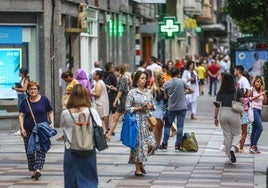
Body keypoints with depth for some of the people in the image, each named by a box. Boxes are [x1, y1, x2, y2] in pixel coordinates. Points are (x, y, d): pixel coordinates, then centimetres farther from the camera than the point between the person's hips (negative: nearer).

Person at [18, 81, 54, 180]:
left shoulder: (44, 100, 3)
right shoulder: (25, 102, 7)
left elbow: (50, 112, 9)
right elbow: (21, 116, 4)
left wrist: (52, 122, -6)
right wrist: (22, 128, -7)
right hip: (28, 131, 2)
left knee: (41, 150, -13)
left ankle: (38, 169, -21)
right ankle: (34, 171, 11)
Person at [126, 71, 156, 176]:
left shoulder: (148, 92, 10)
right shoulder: (132, 93, -5)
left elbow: (152, 105, 19)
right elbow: (127, 108, -6)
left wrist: (151, 106, -3)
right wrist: (139, 108, -15)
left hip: (147, 120, 5)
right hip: (137, 120, -5)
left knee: (150, 143, -3)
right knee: (138, 143, -2)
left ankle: (141, 163, 20)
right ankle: (138, 169, 8)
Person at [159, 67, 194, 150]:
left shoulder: (167, 84, -2)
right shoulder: (182, 81, -6)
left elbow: (166, 97, 5)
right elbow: (191, 90, -4)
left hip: (171, 108, 1)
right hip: (182, 107, -1)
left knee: (167, 125, 11)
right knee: (180, 126, 2)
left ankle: (164, 144, 9)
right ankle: (178, 144, 2)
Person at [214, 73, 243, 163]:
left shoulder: (220, 92, 0)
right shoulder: (237, 91, -4)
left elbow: (217, 105, -3)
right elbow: (242, 102, -6)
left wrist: (216, 117, 2)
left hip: (223, 114, 2)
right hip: (234, 114, -2)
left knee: (227, 135, 11)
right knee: (237, 134, 13)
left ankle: (230, 155, 15)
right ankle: (233, 148, -14)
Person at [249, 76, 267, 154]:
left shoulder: (260, 91, 16)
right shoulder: (252, 89, -3)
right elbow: (251, 98, -18)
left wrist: (264, 92, 1)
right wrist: (260, 94, -19)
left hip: (259, 110, 7)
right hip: (254, 109, -7)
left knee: (255, 129, 6)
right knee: (260, 127, -16)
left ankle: (252, 147, 8)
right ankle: (254, 146, -14)